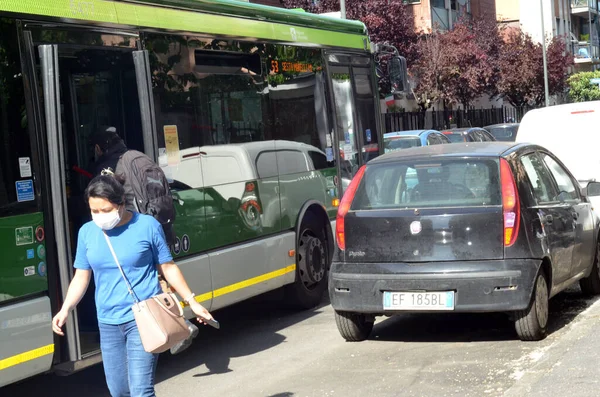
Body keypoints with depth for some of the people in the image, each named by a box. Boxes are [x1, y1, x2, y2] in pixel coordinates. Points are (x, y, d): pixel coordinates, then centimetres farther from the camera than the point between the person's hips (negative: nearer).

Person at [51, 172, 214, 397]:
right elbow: (81, 277, 10)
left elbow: (168, 268, 2)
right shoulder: (87, 232, 2)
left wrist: (191, 301, 2)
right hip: (108, 322, 5)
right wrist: (65, 309, -4)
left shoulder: (147, 226, -8)